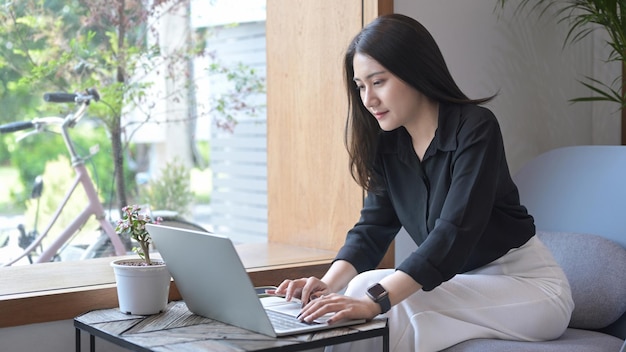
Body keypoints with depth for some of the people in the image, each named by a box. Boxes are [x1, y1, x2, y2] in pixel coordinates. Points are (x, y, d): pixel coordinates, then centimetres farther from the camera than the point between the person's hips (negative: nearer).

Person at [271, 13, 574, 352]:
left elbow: (454, 232, -31)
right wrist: (329, 283, -23)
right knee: (362, 287, -19)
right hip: (462, 281, 6)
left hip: (530, 285, -6)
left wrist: (377, 300, -42)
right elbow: (373, 227, -3)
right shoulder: (387, 143, 1)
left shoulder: (475, 128, -20)